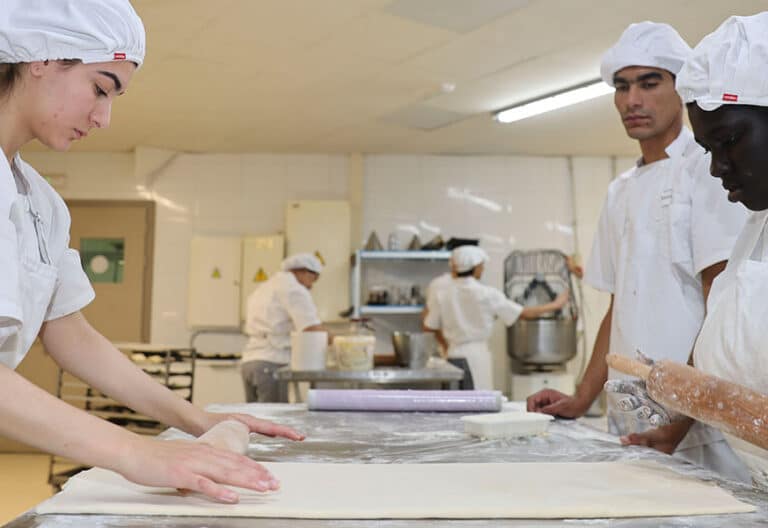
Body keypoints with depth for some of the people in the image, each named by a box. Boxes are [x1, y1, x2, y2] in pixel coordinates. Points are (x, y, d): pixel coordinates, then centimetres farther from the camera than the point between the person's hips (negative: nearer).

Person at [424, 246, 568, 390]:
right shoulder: (487, 294, -6)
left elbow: (429, 327, 1)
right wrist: (556, 304, 12)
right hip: (478, 355, -2)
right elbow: (526, 313, -1)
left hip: (454, 355, 2)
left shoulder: (441, 294, -3)